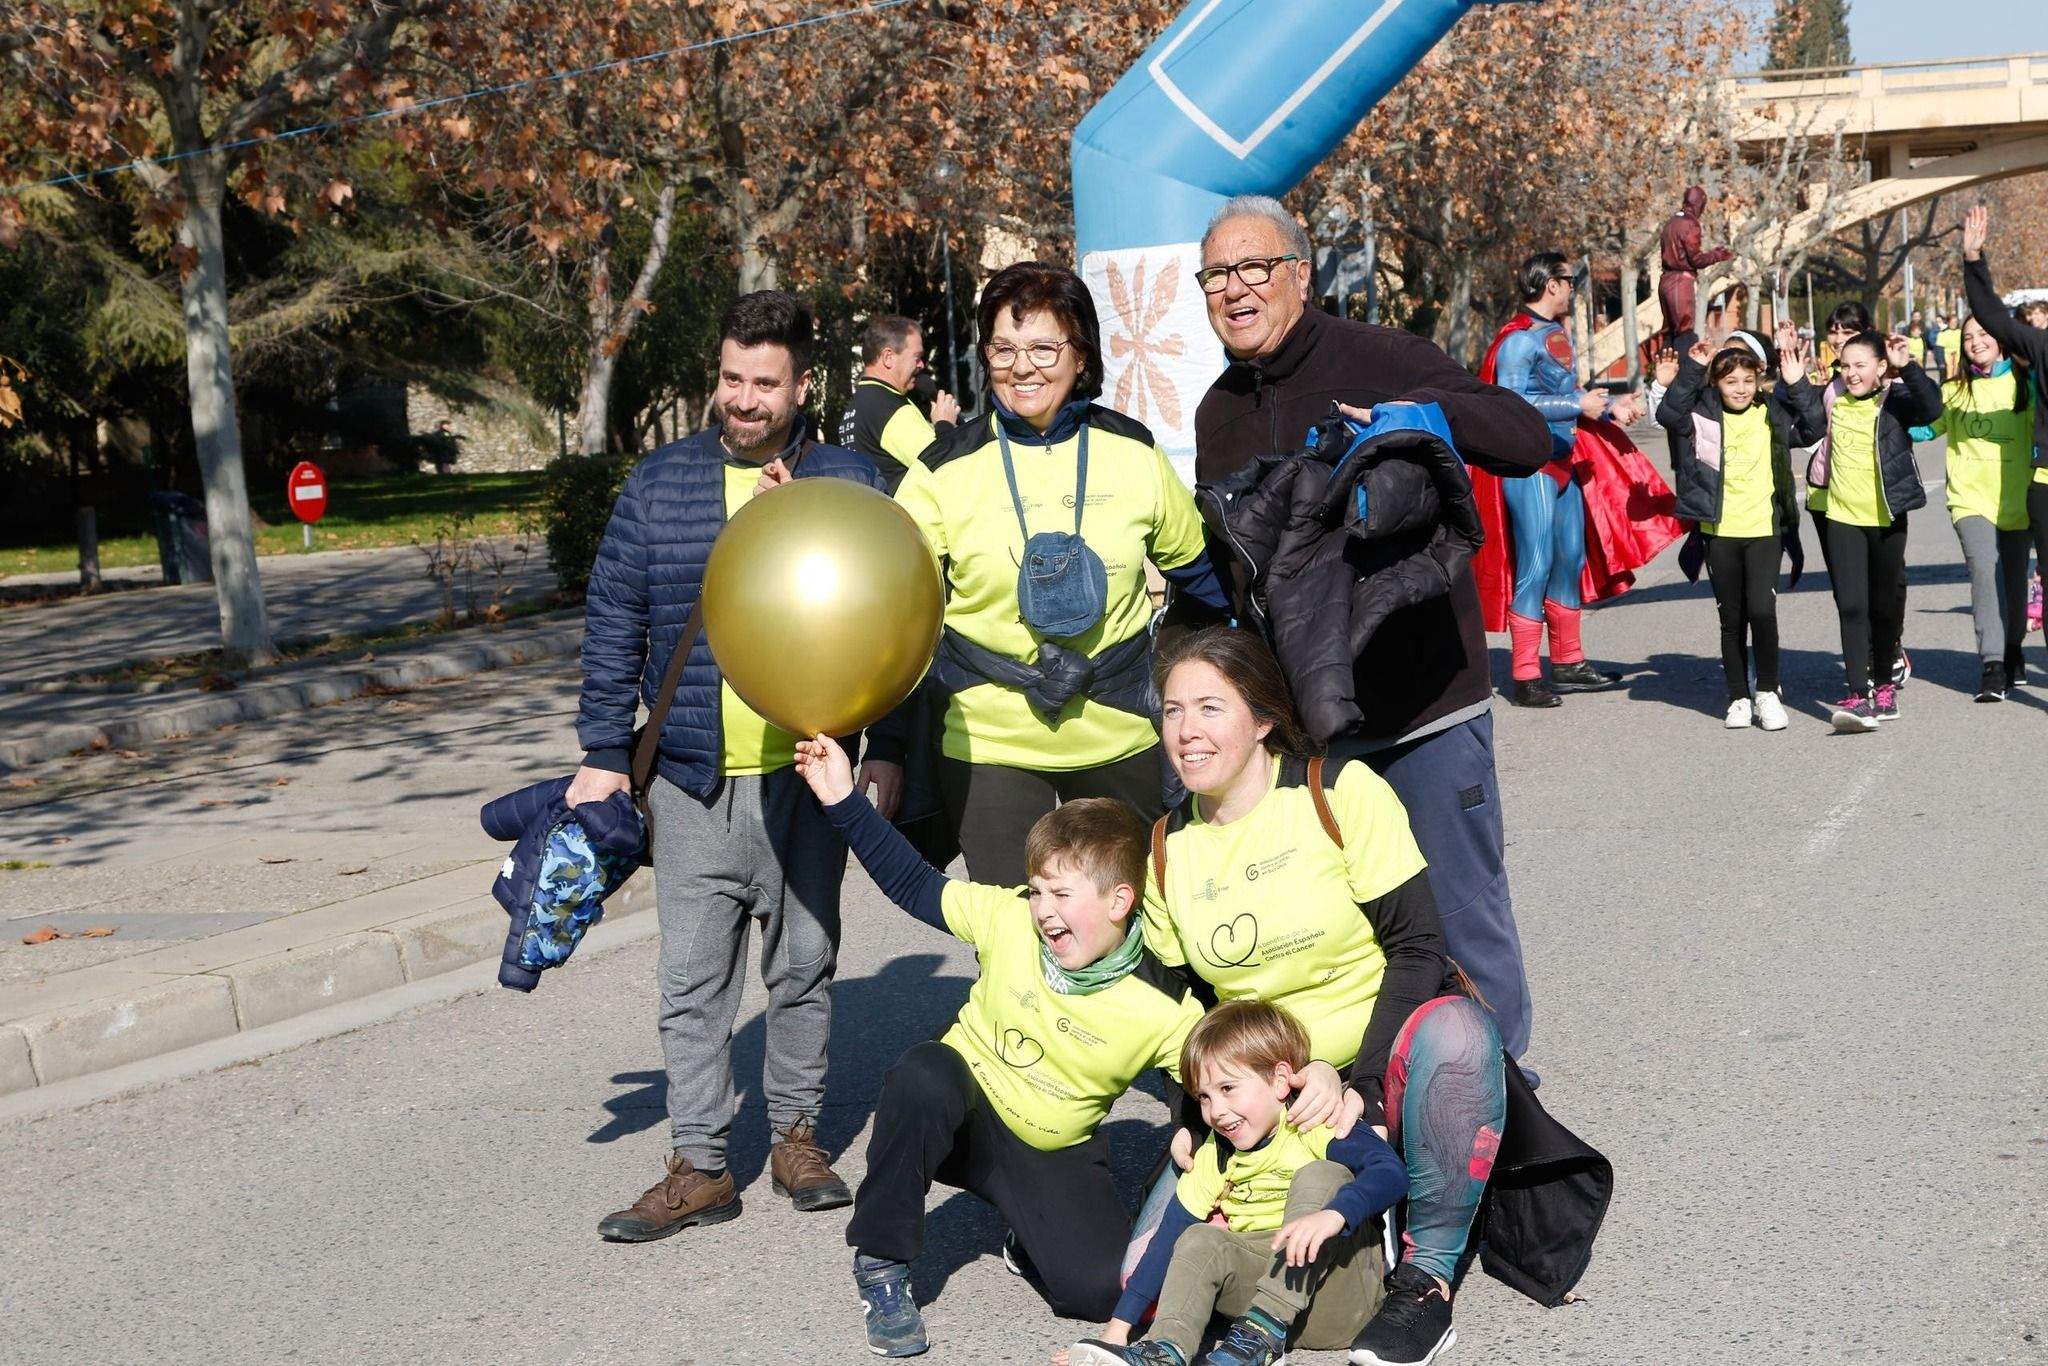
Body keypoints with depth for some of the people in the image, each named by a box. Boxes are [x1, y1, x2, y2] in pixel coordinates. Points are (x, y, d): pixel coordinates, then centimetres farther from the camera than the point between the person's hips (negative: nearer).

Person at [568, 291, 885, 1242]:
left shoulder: (845, 482, 2)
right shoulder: (659, 483, 4)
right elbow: (615, 621, 6)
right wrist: (604, 754, 3)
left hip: (807, 774, 0)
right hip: (693, 779, 1)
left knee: (804, 965, 11)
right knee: (693, 978, 2)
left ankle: (797, 1135, 26)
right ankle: (700, 1166, 11)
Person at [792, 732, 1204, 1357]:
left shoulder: (1163, 1007, -18)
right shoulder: (1009, 918, -15)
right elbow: (913, 883, -4)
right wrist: (843, 800, -11)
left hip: (1053, 1154, 0)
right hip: (965, 1109, 0)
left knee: (1104, 1287, -26)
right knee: (921, 1073, -38)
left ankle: (1034, 1238, 13)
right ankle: (880, 1265, -18)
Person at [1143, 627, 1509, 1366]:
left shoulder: (1342, 792, -9)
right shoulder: (1165, 848, 5)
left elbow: (1418, 947, -13)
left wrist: (1360, 1087, -24)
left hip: (1382, 1060, -3)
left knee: (1457, 1029, -40)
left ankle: (1427, 1276, -22)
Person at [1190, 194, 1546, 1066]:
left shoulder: (1379, 361, -6)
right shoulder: (1217, 412, 12)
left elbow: (1529, 439, -10)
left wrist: (1426, 412, -27)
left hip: (1424, 702, -5)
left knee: (1461, 919, 3)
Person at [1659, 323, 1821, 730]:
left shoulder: (1772, 414, 6)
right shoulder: (1704, 415, 2)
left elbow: (1812, 429, 1)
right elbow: (1668, 414, -13)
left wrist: (1797, 385, -8)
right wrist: (1692, 370, -18)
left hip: (1764, 529, -1)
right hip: (1720, 532, 1)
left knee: (1762, 610, -14)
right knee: (1732, 619, 8)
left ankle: (1767, 693, 0)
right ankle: (1738, 697, 17)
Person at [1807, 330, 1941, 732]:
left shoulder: (1895, 401, -8)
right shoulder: (1833, 402, 4)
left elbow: (1931, 407, -26)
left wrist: (1906, 368, -36)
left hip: (1887, 518, -2)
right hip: (1842, 518, 2)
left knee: (1885, 605, 12)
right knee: (1851, 607, -9)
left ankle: (1884, 683, 30)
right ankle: (1859, 697, -15)